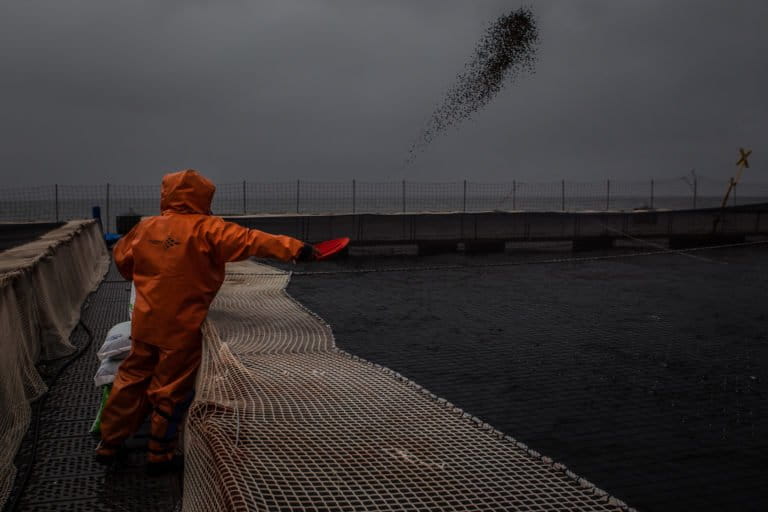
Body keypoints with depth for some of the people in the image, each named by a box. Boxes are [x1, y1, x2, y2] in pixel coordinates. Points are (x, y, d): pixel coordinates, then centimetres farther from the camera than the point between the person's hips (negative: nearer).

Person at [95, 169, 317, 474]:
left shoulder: (146, 227, 3)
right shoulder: (206, 229, -14)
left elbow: (121, 257, 18)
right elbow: (250, 240, -24)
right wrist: (293, 247, -28)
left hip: (145, 322, 6)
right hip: (181, 327, -5)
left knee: (132, 378, 20)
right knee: (170, 389, 9)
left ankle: (109, 444, 33)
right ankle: (159, 455, 24)